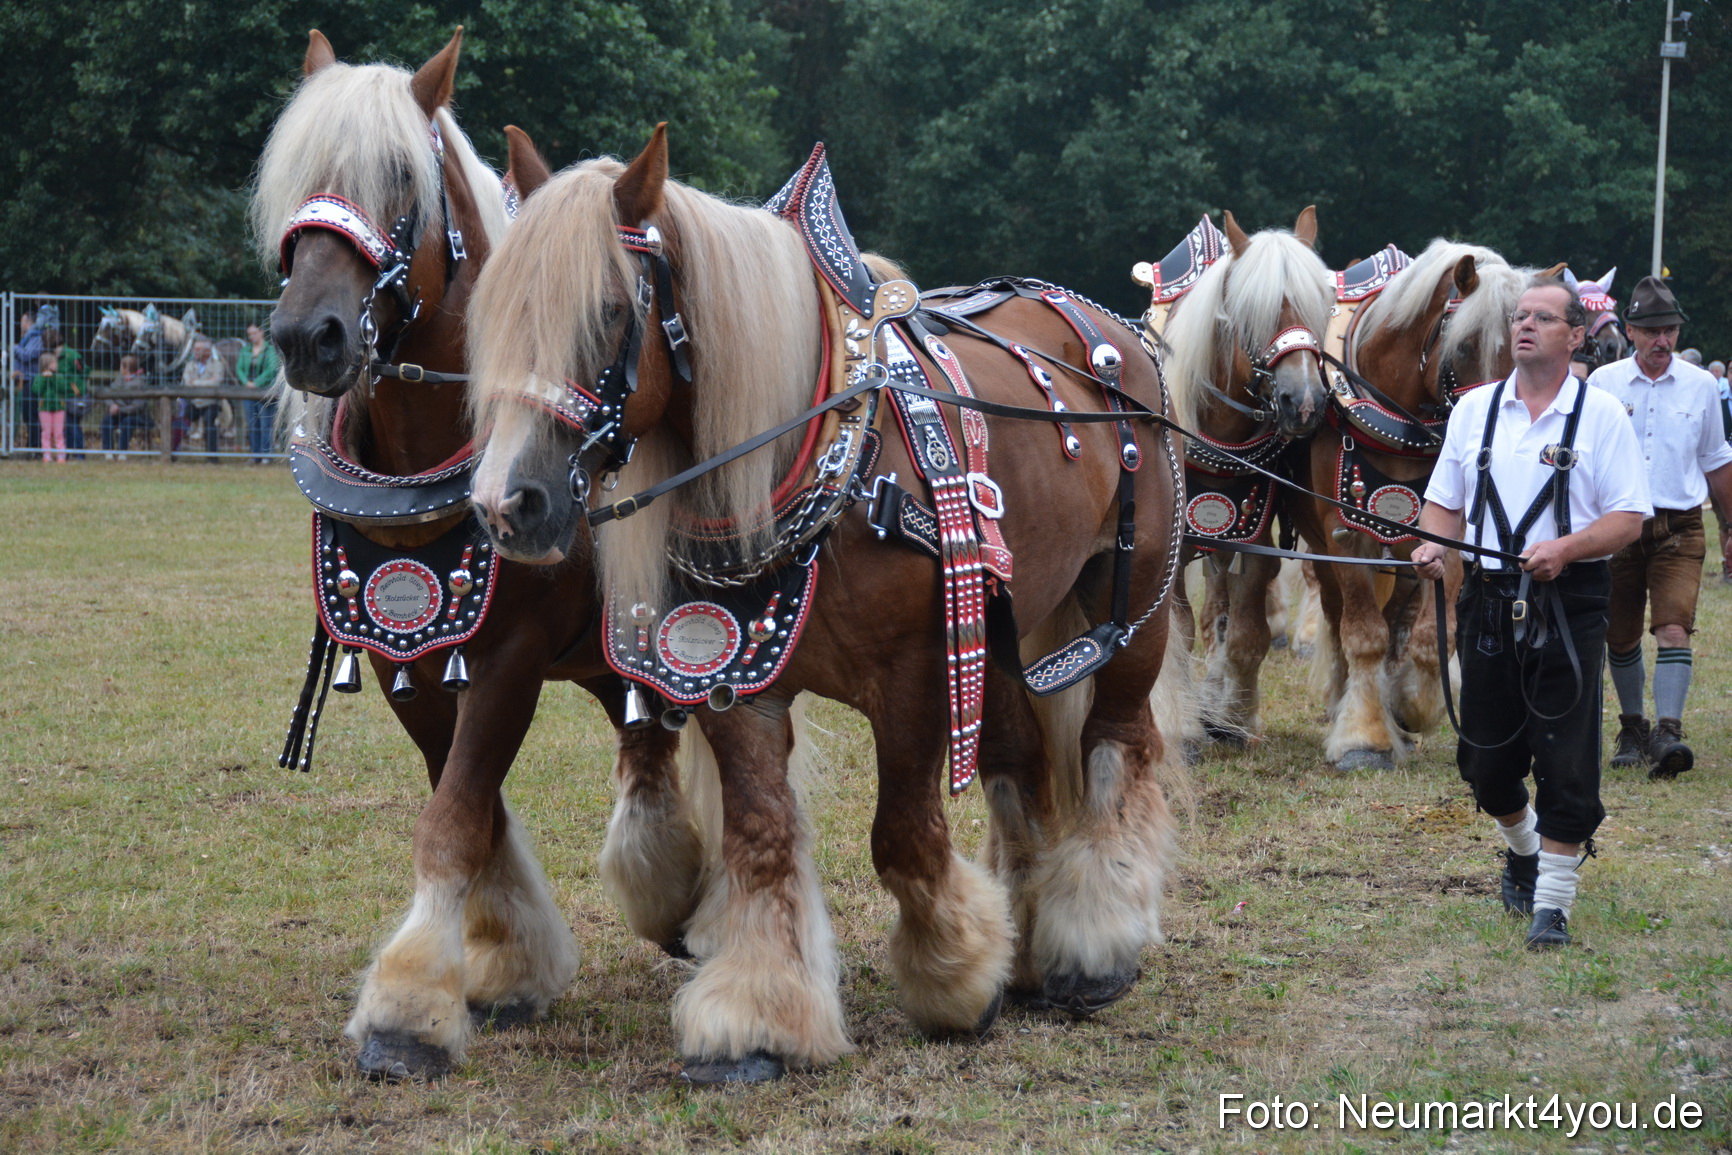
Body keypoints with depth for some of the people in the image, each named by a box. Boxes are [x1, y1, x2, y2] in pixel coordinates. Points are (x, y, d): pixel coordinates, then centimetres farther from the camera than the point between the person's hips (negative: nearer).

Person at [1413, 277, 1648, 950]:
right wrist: (1433, 542, -7)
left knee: (1565, 762, -7)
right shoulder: (1475, 409, 10)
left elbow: (1628, 517, -5)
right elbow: (1446, 502, 14)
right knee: (1487, 755, 11)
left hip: (1568, 606, -4)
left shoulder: (1601, 415, -2)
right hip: (1488, 603, 4)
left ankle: (1552, 905, -1)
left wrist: (1564, 548, -21)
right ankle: (1522, 851, 39)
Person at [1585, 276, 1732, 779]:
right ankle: (1632, 729, 26)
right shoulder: (1602, 385, 1)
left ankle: (1667, 733, -24)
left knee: (1673, 629, -17)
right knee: (1621, 637, 9)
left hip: (1679, 530, -1)